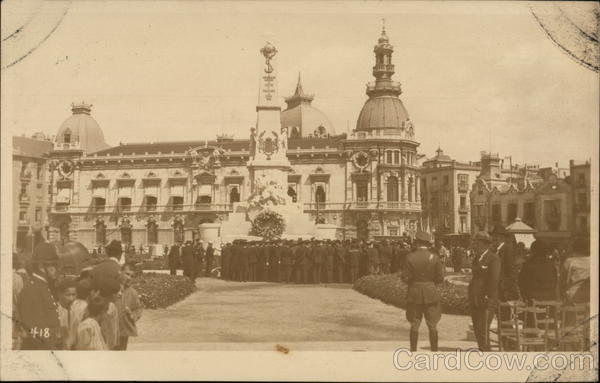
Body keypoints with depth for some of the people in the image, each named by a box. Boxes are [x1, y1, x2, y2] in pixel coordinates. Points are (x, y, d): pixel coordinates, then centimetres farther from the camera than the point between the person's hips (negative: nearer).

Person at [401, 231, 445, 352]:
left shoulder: (410, 257, -9)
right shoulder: (435, 258, -7)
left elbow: (405, 278, -9)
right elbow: (440, 278, -5)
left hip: (414, 294, 0)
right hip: (431, 294, 0)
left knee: (414, 325, 11)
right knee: (432, 326, 10)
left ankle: (413, 352, 14)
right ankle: (434, 352, 12)